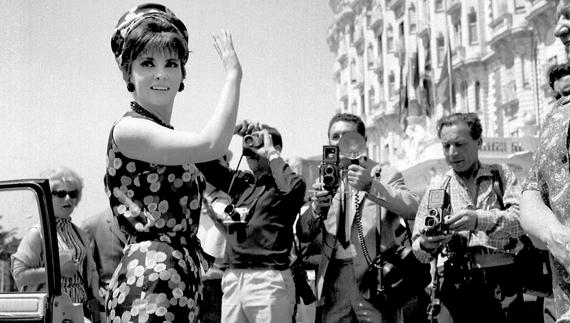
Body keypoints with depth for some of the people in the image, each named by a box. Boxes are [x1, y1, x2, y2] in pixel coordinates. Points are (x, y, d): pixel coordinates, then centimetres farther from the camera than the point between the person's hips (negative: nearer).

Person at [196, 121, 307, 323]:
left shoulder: (280, 185, 0)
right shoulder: (241, 181, 16)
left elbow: (295, 187, -24)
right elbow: (203, 160, 19)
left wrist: (270, 153, -10)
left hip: (269, 280, -5)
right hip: (232, 278, 6)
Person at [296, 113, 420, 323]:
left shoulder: (384, 175, 5)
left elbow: (413, 209, -13)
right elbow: (303, 235, 11)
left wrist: (370, 186, -24)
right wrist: (316, 210, -10)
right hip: (334, 282, 3)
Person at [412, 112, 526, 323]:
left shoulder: (501, 175, 8)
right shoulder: (435, 191, 11)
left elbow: (523, 218, -9)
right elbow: (418, 250, 9)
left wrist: (480, 220, -25)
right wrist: (426, 245, -15)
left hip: (504, 284, 0)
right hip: (457, 288, 1)